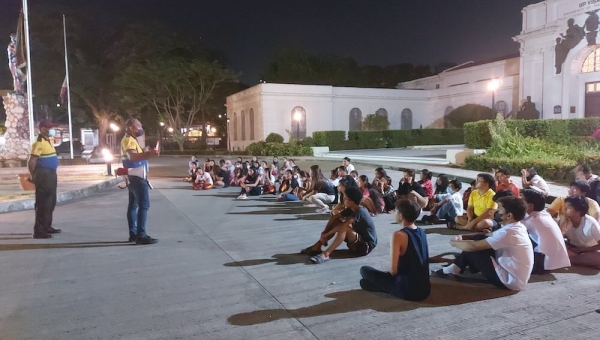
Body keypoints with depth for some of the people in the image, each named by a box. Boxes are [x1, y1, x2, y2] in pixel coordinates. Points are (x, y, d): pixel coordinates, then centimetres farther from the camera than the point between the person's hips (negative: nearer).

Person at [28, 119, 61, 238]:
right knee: (43, 204, -7)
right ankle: (39, 231, -1)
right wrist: (33, 176, -7)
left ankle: (47, 227, 28)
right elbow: (31, 162, -18)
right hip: (43, 176, -10)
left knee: (51, 203, 17)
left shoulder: (49, 141, 14)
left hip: (50, 175, 10)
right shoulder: (39, 143, -16)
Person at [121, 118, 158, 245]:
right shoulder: (129, 140, -14)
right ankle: (141, 235, -15)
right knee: (144, 204, -14)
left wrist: (147, 153, 21)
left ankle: (133, 234, 18)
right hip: (137, 177, -11)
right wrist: (149, 154, -47)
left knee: (133, 205, 12)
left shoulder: (130, 140, 19)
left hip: (135, 177, 11)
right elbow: (133, 156, -33)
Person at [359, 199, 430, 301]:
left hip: (408, 290, -7)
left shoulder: (399, 235, -18)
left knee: (364, 270, 3)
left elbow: (393, 270, -19)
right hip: (425, 290, 7)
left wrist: (389, 274, 4)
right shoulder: (422, 232, 5)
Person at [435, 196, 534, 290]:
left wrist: (454, 242, -4)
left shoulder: (508, 233, -25)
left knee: (472, 249, -8)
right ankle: (456, 268, 13)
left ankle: (455, 270, 16)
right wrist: (462, 237, -2)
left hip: (510, 280, -9)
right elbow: (487, 237, 12)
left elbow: (473, 246, -23)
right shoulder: (516, 227, 4)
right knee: (480, 239, 5)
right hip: (517, 277, 9)